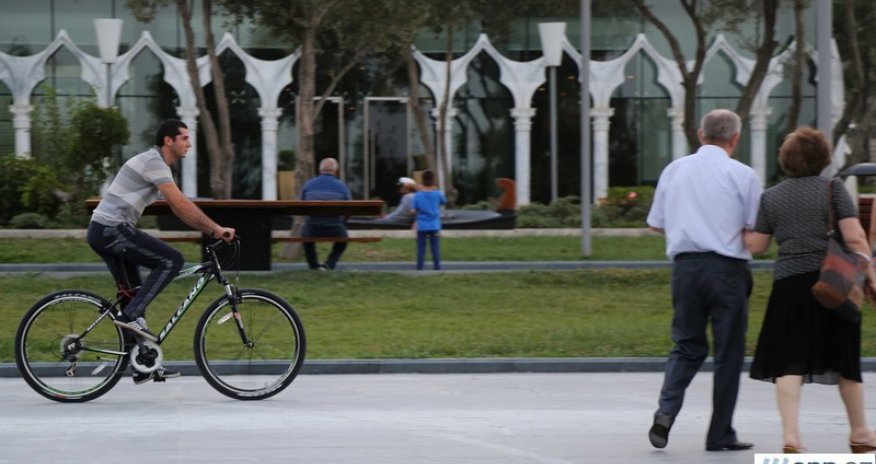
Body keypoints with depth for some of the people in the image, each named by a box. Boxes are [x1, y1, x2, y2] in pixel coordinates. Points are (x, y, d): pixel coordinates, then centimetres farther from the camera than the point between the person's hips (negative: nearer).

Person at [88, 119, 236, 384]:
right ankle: (131, 316, -15)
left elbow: (178, 208, 20)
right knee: (172, 260, -15)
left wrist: (211, 231, 11)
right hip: (112, 229, -10)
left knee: (134, 294, 11)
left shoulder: (158, 165, 20)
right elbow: (182, 205, -21)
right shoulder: (153, 163, -13)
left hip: (105, 232, 10)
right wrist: (216, 229, -18)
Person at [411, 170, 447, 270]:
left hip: (422, 227, 0)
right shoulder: (437, 194, -7)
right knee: (435, 247, 7)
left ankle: (419, 266, 4)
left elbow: (413, 211, -9)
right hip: (434, 226, 0)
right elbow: (444, 201, 14)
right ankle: (437, 265, 7)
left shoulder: (417, 195, -8)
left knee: (421, 247, 5)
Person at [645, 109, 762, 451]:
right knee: (728, 352, 6)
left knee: (687, 346, 14)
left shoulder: (674, 170, 7)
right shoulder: (743, 175, -4)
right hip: (727, 268, -3)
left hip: (685, 265, 3)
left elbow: (656, 224, 12)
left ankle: (666, 411, -9)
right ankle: (720, 434, 9)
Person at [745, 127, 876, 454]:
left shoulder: (771, 197, 7)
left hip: (788, 283, 1)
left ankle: (790, 434, -15)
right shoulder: (832, 188, 0)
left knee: (789, 361, 0)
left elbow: (756, 246, 6)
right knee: (843, 357, 12)